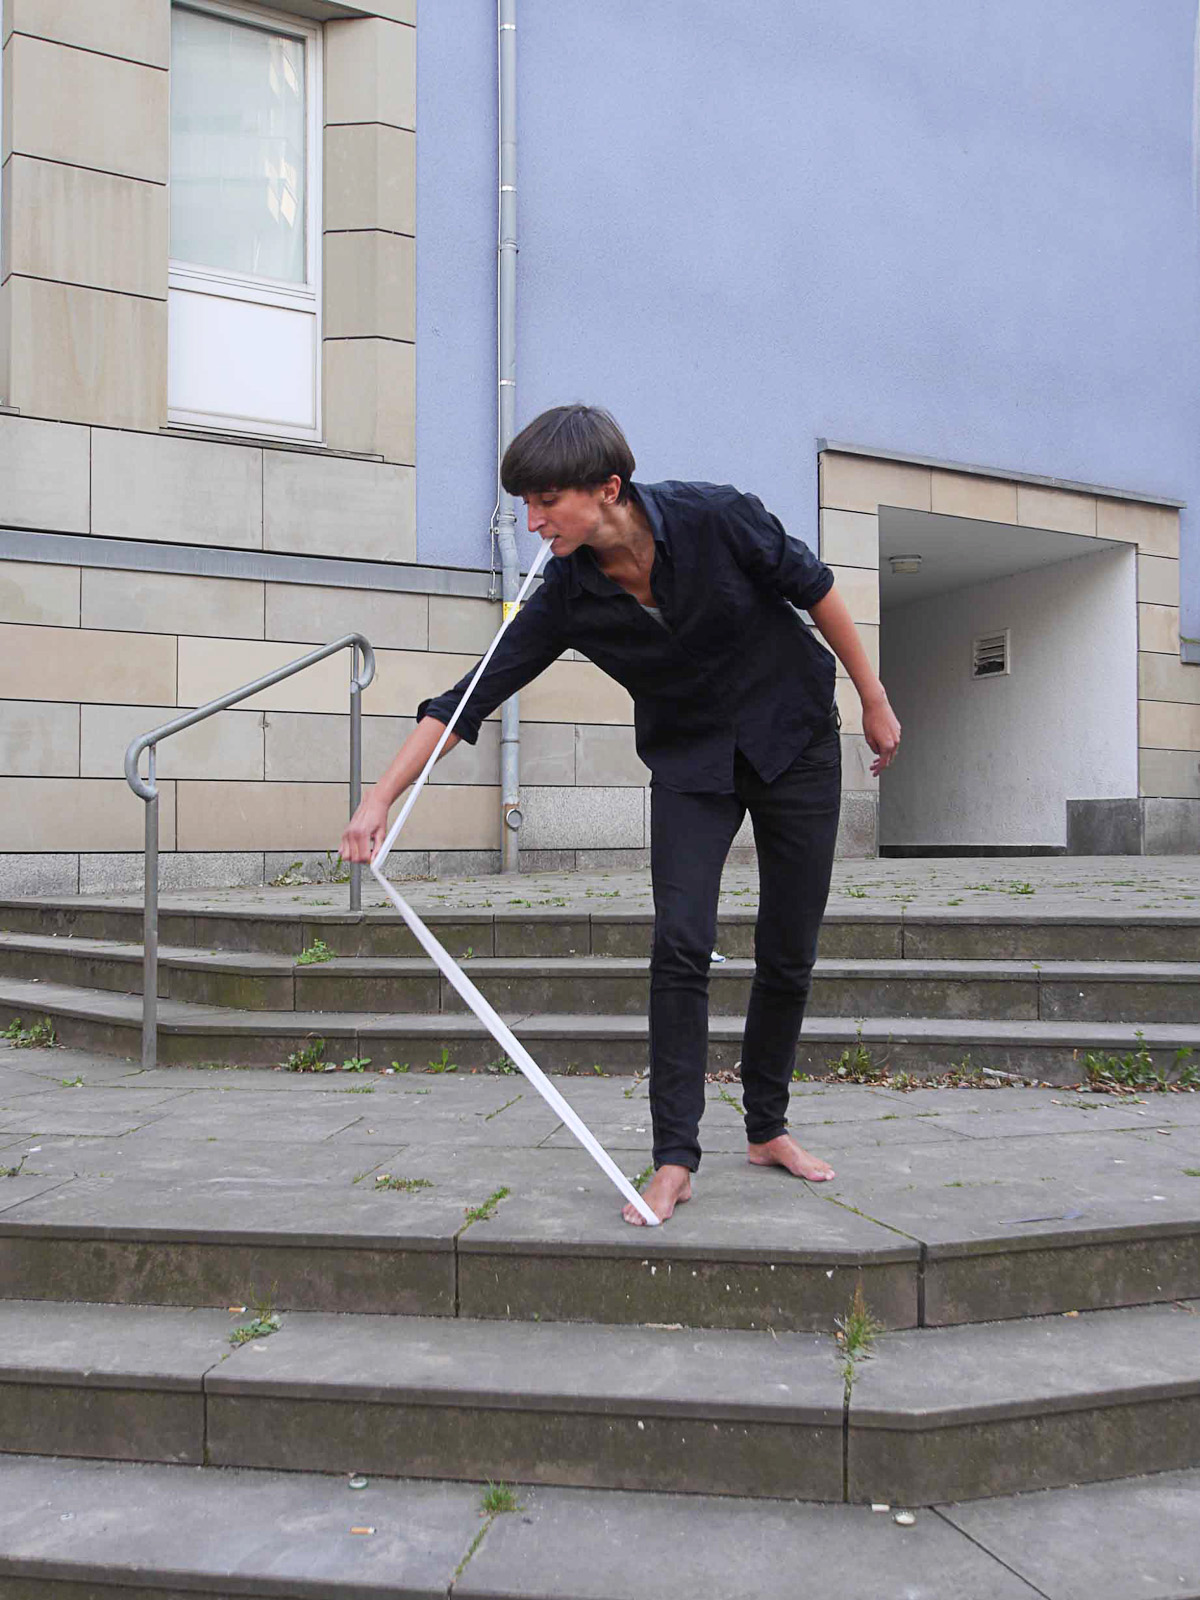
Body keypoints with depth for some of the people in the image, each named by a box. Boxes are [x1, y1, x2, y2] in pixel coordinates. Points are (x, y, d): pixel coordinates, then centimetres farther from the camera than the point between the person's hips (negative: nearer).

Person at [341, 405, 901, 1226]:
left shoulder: (716, 516, -23)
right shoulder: (569, 598, -16)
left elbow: (814, 587, -9)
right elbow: (475, 693, -15)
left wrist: (874, 700, -1)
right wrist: (381, 798, -20)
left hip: (795, 741, -1)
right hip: (690, 761, 1)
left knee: (789, 956, 3)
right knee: (681, 945, -15)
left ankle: (768, 1127, 22)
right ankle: (675, 1158, -7)